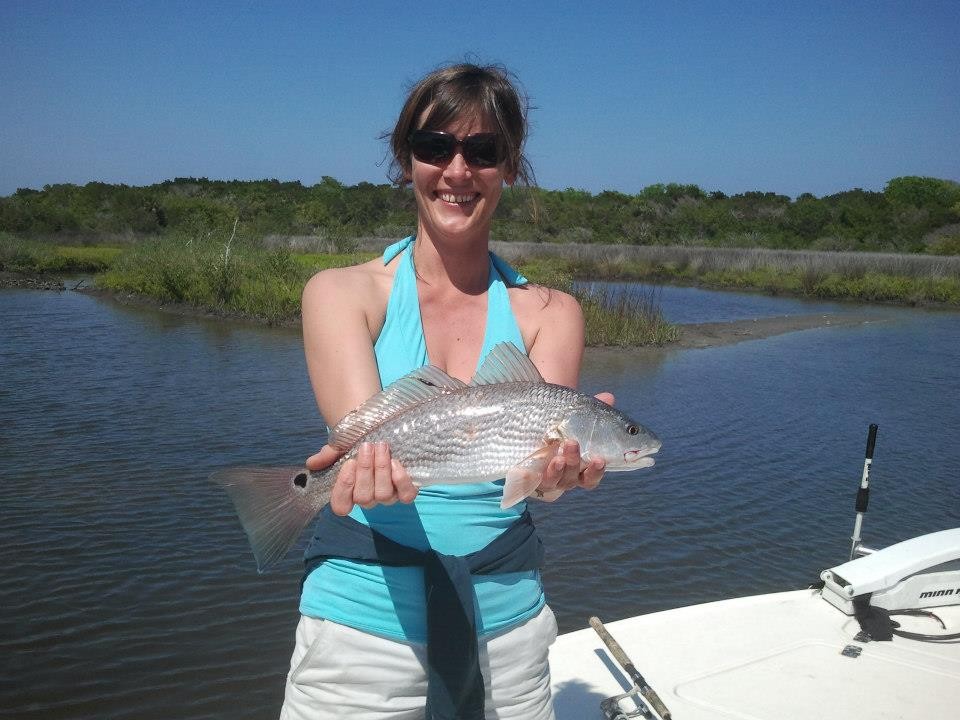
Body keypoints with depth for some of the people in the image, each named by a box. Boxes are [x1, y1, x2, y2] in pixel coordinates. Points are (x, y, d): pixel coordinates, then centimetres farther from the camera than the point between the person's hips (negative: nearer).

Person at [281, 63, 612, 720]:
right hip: (364, 628, -1)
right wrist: (382, 465, -43)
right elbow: (362, 430, -20)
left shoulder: (549, 313, 0)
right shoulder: (342, 292, -4)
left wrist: (556, 466, -38)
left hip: (508, 628, 2)